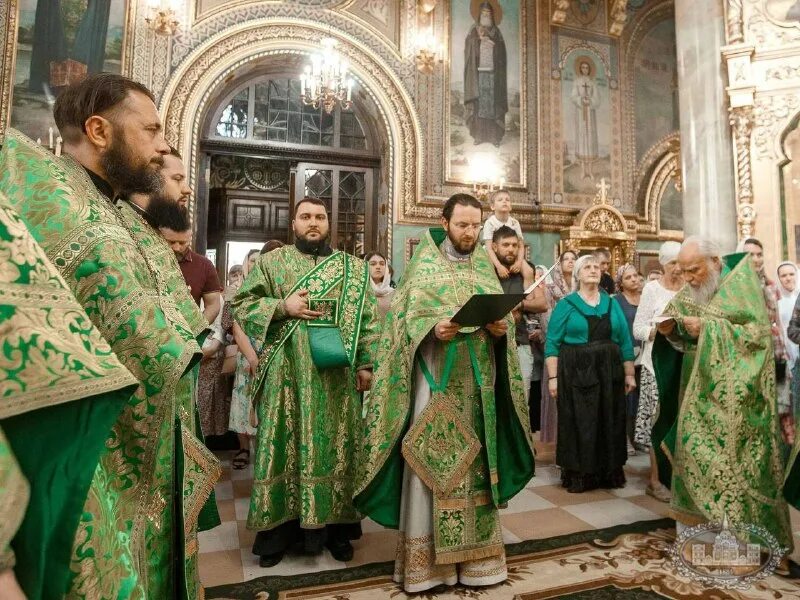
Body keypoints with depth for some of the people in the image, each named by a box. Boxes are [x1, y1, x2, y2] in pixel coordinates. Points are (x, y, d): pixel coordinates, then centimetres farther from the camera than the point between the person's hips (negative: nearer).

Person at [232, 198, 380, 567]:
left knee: (335, 445, 7)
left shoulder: (353, 268, 9)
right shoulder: (270, 262, 7)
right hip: (286, 373, -1)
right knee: (284, 444, 5)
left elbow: (367, 318, 6)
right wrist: (282, 306, -12)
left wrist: (366, 364, -2)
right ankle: (278, 528, 19)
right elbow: (240, 304, 3)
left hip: (336, 374, 1)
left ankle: (335, 525, 22)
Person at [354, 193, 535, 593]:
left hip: (477, 380, 4)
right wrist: (433, 328, -24)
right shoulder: (424, 264, 1)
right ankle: (425, 559, 13)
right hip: (436, 379, -4)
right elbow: (406, 317, -6)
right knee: (430, 463, -1)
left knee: (475, 462, 10)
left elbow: (502, 314, 11)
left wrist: (501, 329, -10)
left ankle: (474, 553, 25)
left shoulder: (485, 267, 13)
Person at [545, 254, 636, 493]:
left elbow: (625, 341, 11)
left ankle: (610, 473, 23)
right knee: (577, 424, 2)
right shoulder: (566, 304, -1)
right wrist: (553, 377, -11)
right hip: (576, 373, -3)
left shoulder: (612, 304, 10)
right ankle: (577, 475, 13)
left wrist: (629, 374, 6)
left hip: (609, 372, 4)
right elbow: (552, 342, -5)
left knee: (609, 423, 9)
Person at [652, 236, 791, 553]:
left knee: (731, 455, -3)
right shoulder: (690, 294, 8)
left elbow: (758, 333, -14)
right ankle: (693, 521, 16)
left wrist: (707, 327, -21)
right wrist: (672, 331, -9)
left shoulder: (741, 283, -8)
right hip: (699, 390, 5)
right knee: (693, 451, 5)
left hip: (733, 395, -5)